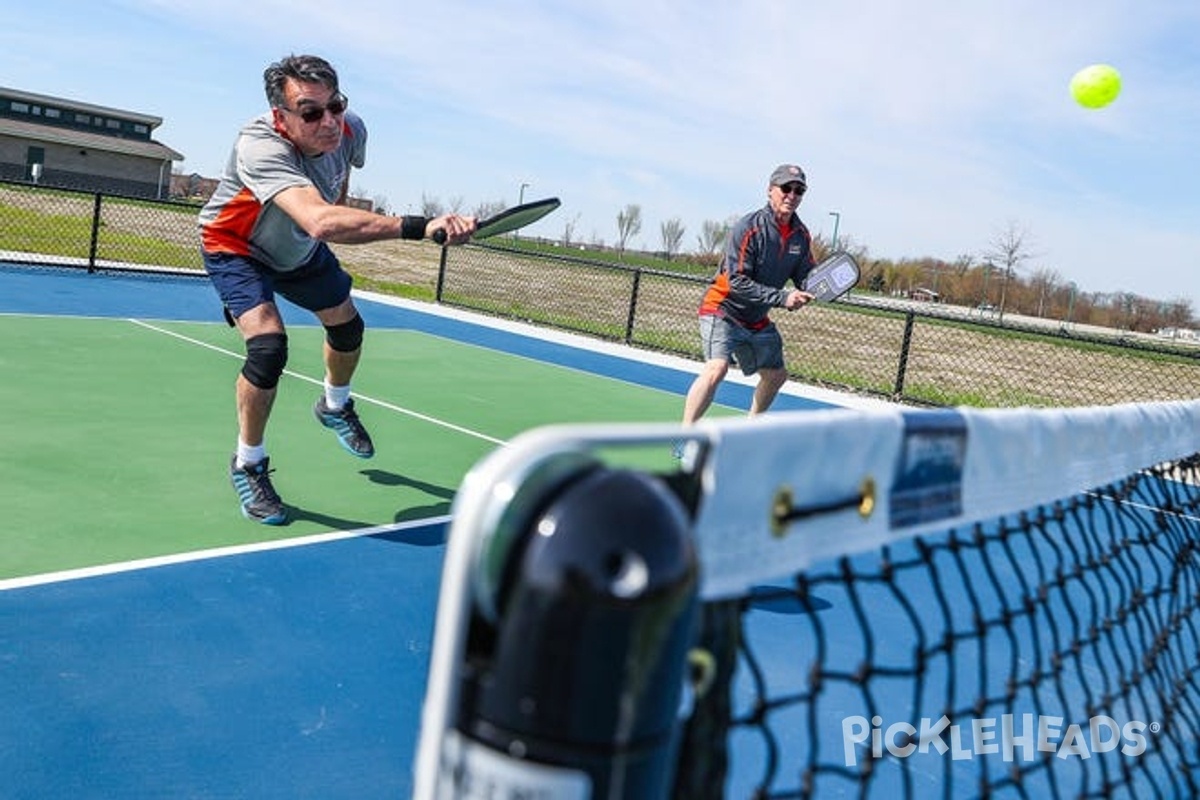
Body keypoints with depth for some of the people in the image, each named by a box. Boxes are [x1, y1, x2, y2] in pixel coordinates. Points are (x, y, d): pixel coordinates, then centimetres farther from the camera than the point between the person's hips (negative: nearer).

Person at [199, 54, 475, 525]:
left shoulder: (351, 131, -23)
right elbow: (321, 222, -62)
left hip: (300, 249, 7)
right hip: (235, 249, -6)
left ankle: (335, 407, 51)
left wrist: (338, 212, 16)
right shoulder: (260, 147, -45)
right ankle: (248, 465, 0)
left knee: (347, 326, 17)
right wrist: (420, 227, -70)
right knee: (268, 346, -25)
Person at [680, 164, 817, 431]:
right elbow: (737, 282, -25)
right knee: (717, 368, -28)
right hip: (722, 309, -8)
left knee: (776, 374, 17)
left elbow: (806, 278, 6)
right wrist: (782, 298, -29)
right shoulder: (749, 227, -20)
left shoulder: (801, 235, 1)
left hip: (757, 319, 8)